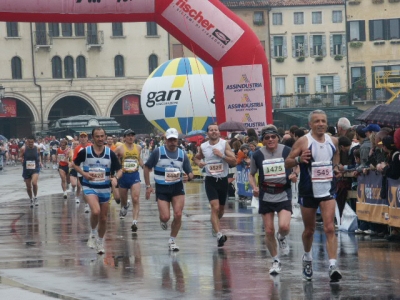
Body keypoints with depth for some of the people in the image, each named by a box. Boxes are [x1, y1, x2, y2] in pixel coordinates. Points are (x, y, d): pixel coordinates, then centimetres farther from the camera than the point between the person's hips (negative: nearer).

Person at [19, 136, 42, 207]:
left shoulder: (37, 148, -2)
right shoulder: (23, 149, -6)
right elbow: (20, 157, 2)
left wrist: (40, 162, 5)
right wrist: (21, 159, -17)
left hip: (35, 168, -1)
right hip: (26, 169, 1)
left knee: (34, 183, -24)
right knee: (28, 186, 8)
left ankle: (35, 197, -1)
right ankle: (31, 200, 30)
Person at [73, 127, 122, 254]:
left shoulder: (110, 153, -4)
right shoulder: (85, 152, -8)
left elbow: (119, 170, 1)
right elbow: (75, 164, 6)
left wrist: (116, 178, -21)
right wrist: (84, 174, -10)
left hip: (105, 188, 3)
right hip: (89, 187, -3)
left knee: (103, 218, 10)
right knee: (95, 211, -26)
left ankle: (100, 242, 31)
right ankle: (93, 233, 0)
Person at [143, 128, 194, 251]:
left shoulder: (182, 154, 4)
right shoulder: (158, 152, -5)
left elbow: (190, 173, 8)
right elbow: (147, 167, 1)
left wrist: (188, 177, -17)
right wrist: (148, 186, -5)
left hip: (177, 187, 2)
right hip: (162, 189, -2)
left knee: (178, 215, -9)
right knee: (165, 217, -11)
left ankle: (172, 240, 10)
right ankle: (162, 220, 29)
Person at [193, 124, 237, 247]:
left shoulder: (224, 144, -5)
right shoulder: (203, 146, 1)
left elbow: (234, 162, -10)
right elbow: (196, 157, 20)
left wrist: (222, 155, -22)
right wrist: (198, 162, -2)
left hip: (223, 180, 1)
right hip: (210, 180, -1)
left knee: (221, 209, 17)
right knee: (215, 207, -18)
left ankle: (215, 225, 47)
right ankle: (219, 235, -22)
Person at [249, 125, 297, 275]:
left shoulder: (287, 151, -6)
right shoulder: (258, 155, -4)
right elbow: (252, 174, 10)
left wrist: (294, 177, -14)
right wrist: (254, 187, -9)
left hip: (284, 194, -1)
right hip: (266, 196, 1)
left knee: (284, 226, -21)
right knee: (269, 231, 2)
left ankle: (281, 238, 17)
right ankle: (275, 261, 22)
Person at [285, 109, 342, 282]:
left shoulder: (333, 141, 3)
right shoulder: (303, 142, -9)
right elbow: (287, 163, -5)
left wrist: (335, 166, 5)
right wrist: (299, 159, -26)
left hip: (327, 190, 2)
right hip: (308, 191, -2)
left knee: (329, 228, -12)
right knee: (309, 230, 12)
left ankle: (333, 266, -20)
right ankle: (307, 258, 39)